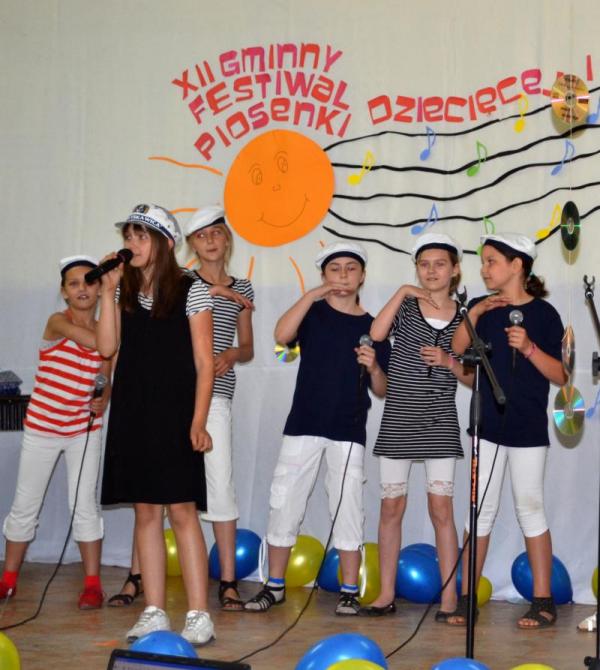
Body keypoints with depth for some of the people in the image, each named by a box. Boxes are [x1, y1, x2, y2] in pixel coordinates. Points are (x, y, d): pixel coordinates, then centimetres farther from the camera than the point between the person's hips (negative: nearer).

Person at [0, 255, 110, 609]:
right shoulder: (57, 322, -11)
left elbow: (104, 379, 6)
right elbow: (92, 341, -30)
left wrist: (103, 400, -12)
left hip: (84, 430, 2)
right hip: (42, 427, -2)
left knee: (85, 505, -4)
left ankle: (93, 584, 3)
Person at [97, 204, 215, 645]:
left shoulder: (191, 291, -3)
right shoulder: (125, 291, 10)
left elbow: (204, 363, -5)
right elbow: (107, 347, 0)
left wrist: (198, 422, -12)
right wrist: (108, 291, -4)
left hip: (174, 414, -5)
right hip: (132, 413, 5)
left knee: (182, 511, -6)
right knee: (146, 512, 7)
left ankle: (199, 615, -1)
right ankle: (155, 613, 12)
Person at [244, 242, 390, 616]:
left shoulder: (372, 326, 6)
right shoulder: (313, 312, 4)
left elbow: (382, 390, 7)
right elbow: (282, 335, -18)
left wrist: (373, 367, -13)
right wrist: (312, 295, -21)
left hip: (349, 431, 0)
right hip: (304, 424, 0)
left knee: (348, 507, 2)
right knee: (285, 502, 3)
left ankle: (350, 591, 11)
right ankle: (275, 585, 15)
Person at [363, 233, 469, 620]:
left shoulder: (463, 318, 6)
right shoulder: (404, 307, 4)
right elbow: (375, 335, -15)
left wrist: (449, 361, -12)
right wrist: (402, 292, -14)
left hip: (440, 421, -1)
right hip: (398, 418, 1)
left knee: (441, 507, -4)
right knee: (392, 505, 5)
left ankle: (450, 597, 1)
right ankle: (387, 594, 13)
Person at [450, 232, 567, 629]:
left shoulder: (543, 313, -5)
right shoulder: (482, 308, 7)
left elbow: (560, 376, -7)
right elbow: (457, 350, -6)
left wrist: (529, 347, -21)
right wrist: (475, 313, -16)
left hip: (528, 428, -3)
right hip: (488, 425, 4)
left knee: (530, 508, 2)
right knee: (481, 510, 7)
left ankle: (544, 601, 10)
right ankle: (466, 597, 12)